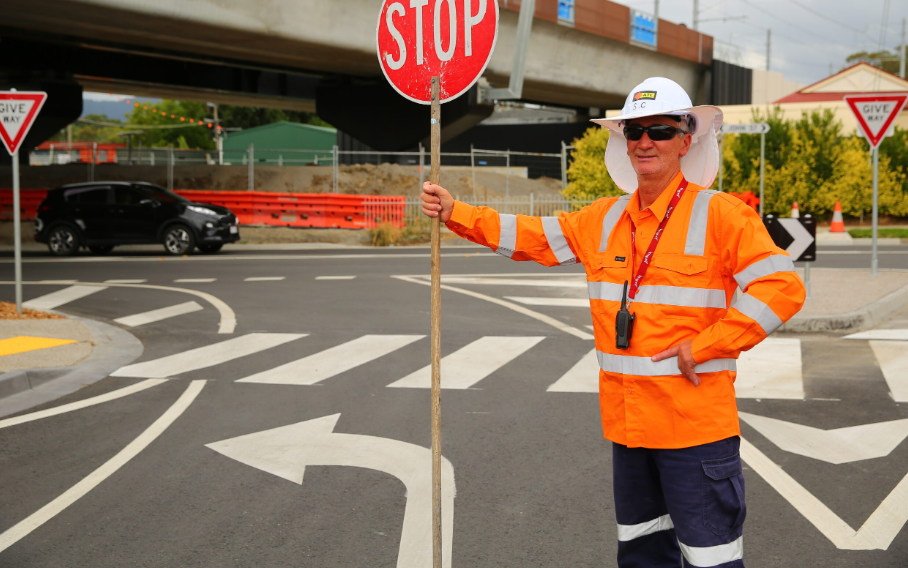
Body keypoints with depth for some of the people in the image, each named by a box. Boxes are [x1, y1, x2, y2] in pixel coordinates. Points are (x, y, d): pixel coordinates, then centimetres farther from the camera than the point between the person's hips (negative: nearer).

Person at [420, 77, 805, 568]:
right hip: (628, 424, 7)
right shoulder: (605, 220, 10)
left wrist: (704, 347, -17)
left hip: (696, 423, -6)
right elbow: (533, 237, 16)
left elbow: (782, 287, -16)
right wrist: (454, 213, 5)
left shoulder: (718, 214, -9)